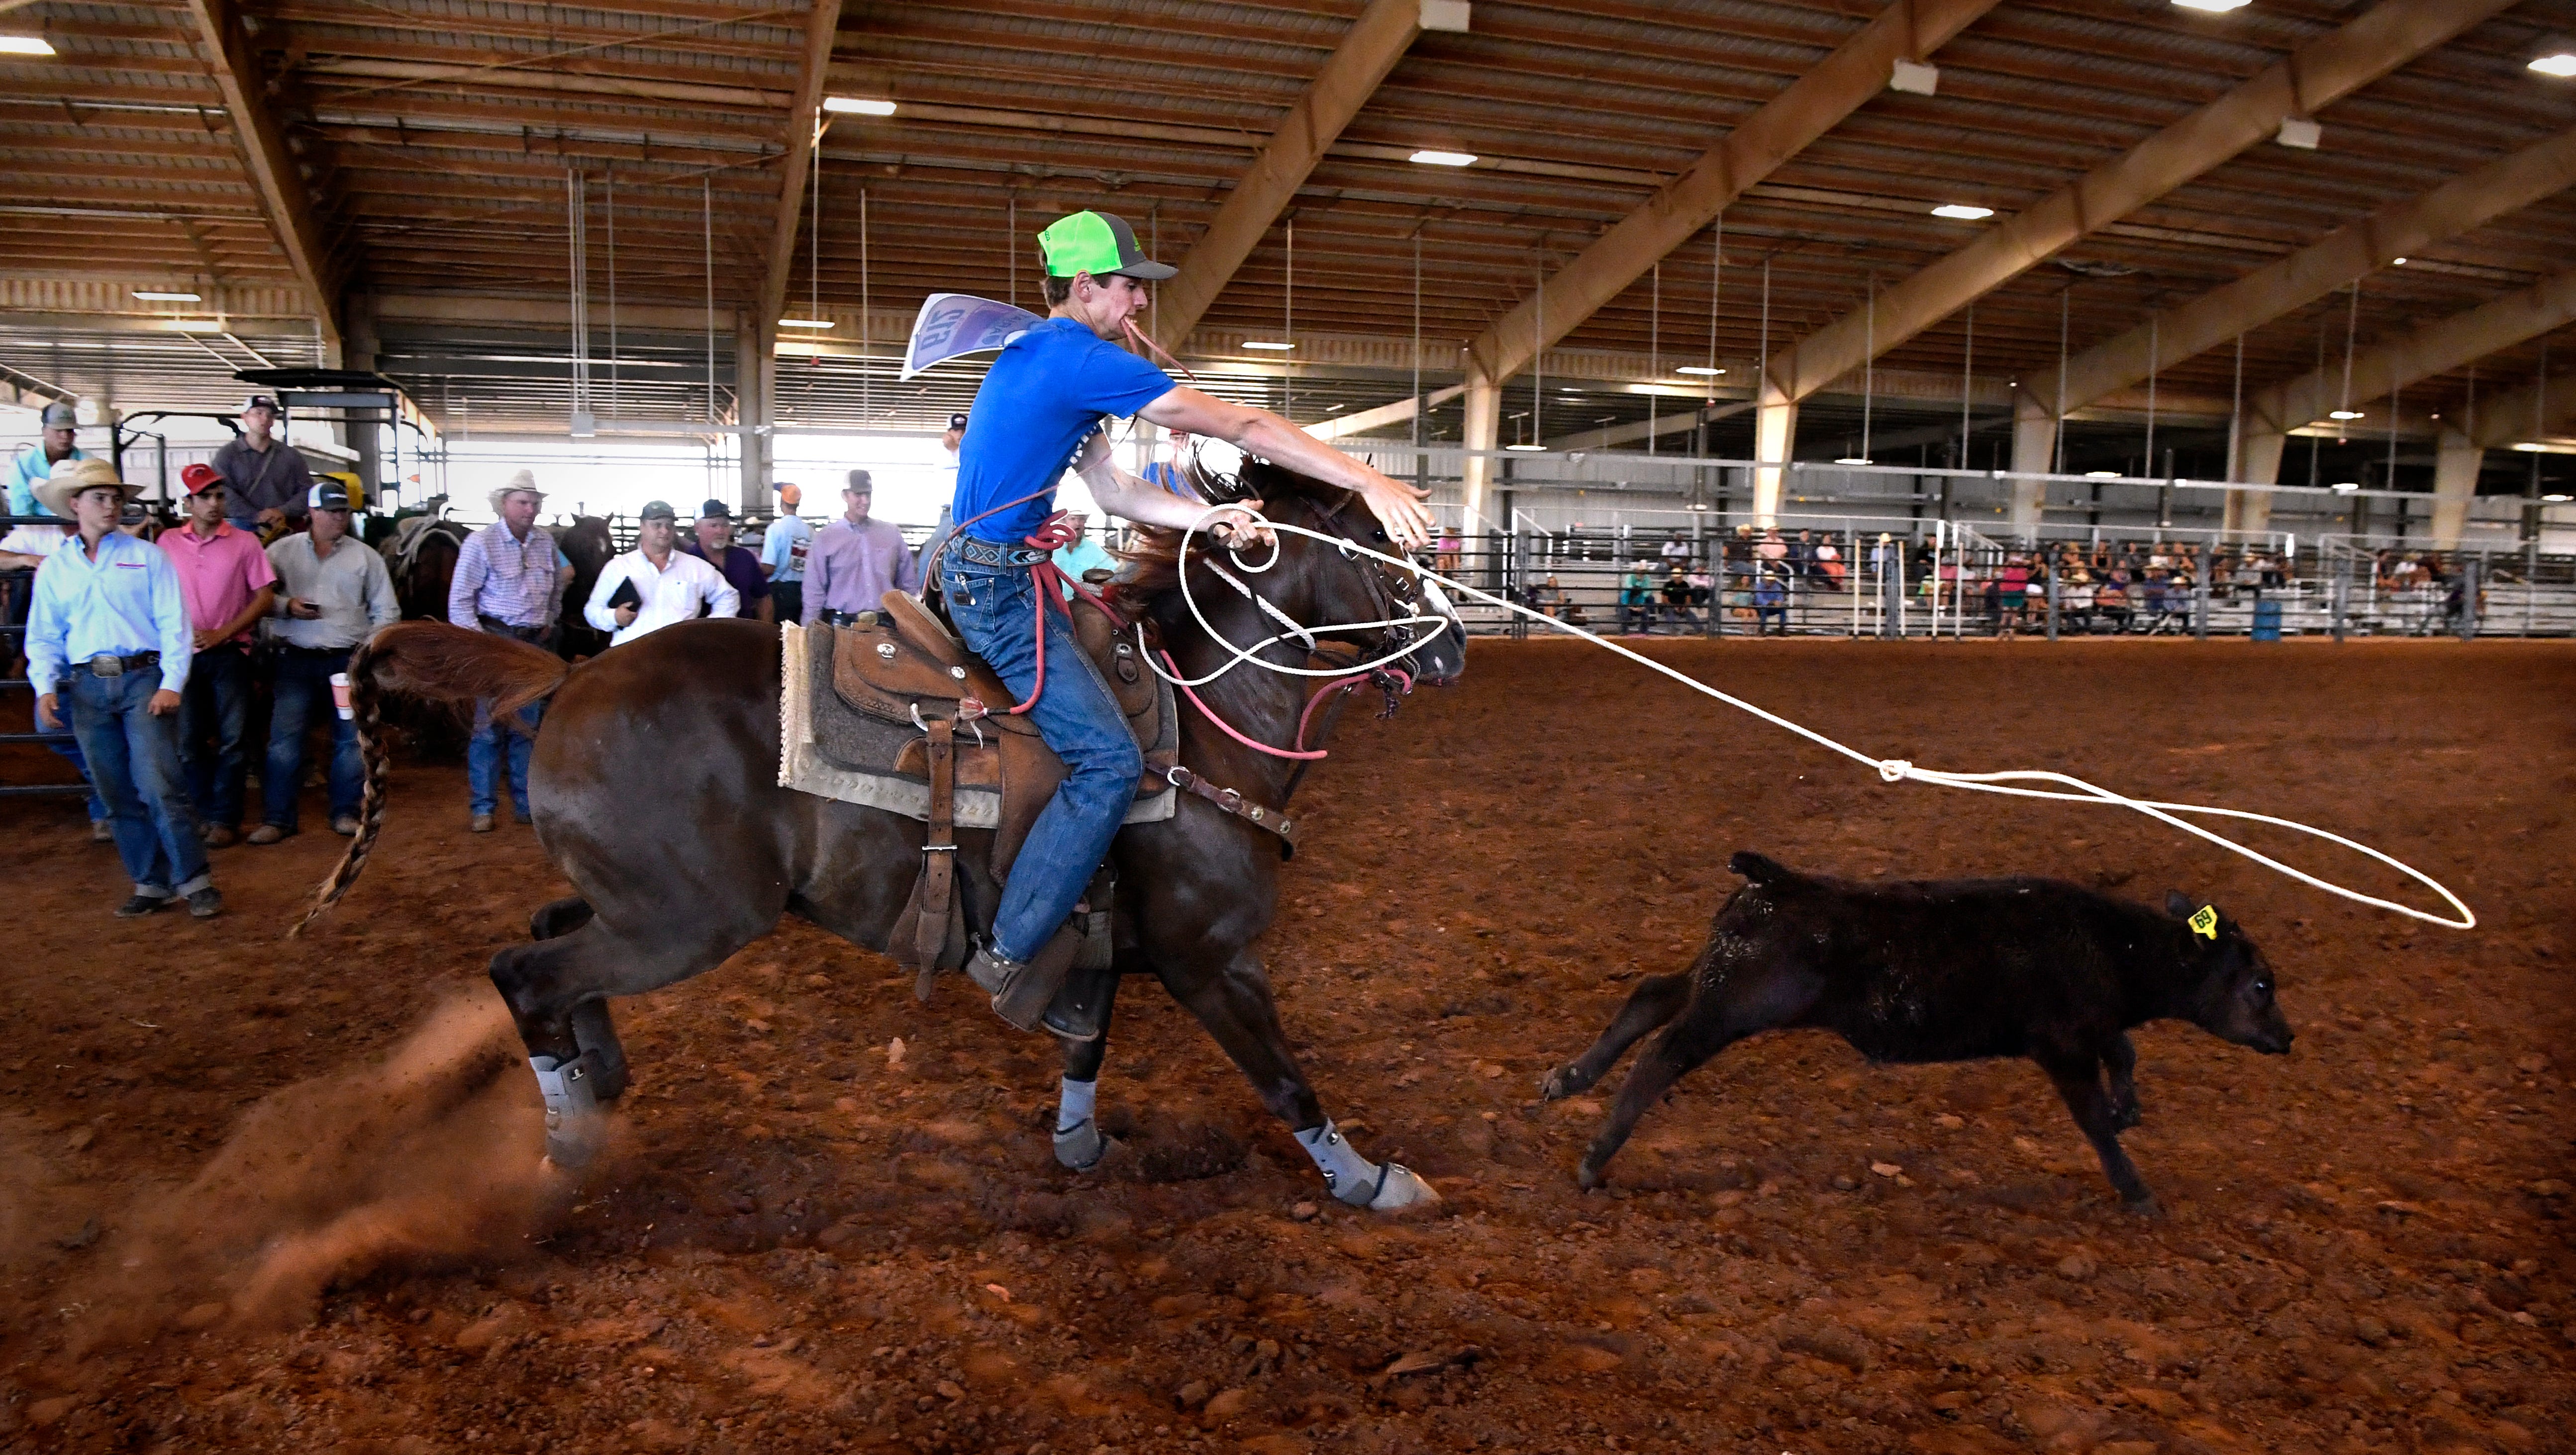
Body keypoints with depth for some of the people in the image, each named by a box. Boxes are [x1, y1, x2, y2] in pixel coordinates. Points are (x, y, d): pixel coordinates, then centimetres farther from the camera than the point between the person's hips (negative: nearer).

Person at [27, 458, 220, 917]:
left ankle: (195, 882, -9)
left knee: (159, 785, -13)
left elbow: (174, 624, -1)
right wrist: (45, 687, -2)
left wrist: (171, 685, -11)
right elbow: (43, 638, 14)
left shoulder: (146, 556, 4)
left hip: (143, 678, -3)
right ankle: (151, 885, 14)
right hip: (87, 687, 3)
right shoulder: (54, 569, 12)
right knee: (117, 795, 6)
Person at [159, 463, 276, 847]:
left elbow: (265, 596, -2)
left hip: (228, 653, -2)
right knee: (189, 741, 7)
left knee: (232, 739, 0)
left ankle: (225, 818, 7)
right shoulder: (168, 542, 6)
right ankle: (205, 813, 17)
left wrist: (221, 634, -9)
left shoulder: (244, 542, 1)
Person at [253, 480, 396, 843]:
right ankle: (277, 818, 5)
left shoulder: (365, 557, 9)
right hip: (297, 660, -1)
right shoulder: (283, 550, 6)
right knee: (284, 739, -3)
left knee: (352, 738, 4)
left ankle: (345, 812, 16)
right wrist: (287, 606, -12)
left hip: (349, 660, 1)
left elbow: (386, 611, 10)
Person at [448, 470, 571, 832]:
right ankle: (482, 807, 6)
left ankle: (527, 802, 20)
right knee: (489, 726, -2)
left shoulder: (546, 542, 5)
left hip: (534, 643, 5)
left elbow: (558, 586, 21)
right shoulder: (481, 543, -9)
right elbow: (460, 599, -9)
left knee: (528, 726, 11)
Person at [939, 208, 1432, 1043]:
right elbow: (1239, 427, -20)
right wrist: (1370, 482, -19)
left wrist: (1214, 518, 5)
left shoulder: (1046, 360, 16)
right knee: (1109, 762, -13)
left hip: (983, 574, 11)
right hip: (997, 587, -11)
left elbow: (1113, 492, 17)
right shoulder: (1081, 359, -17)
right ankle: (1011, 954, -4)